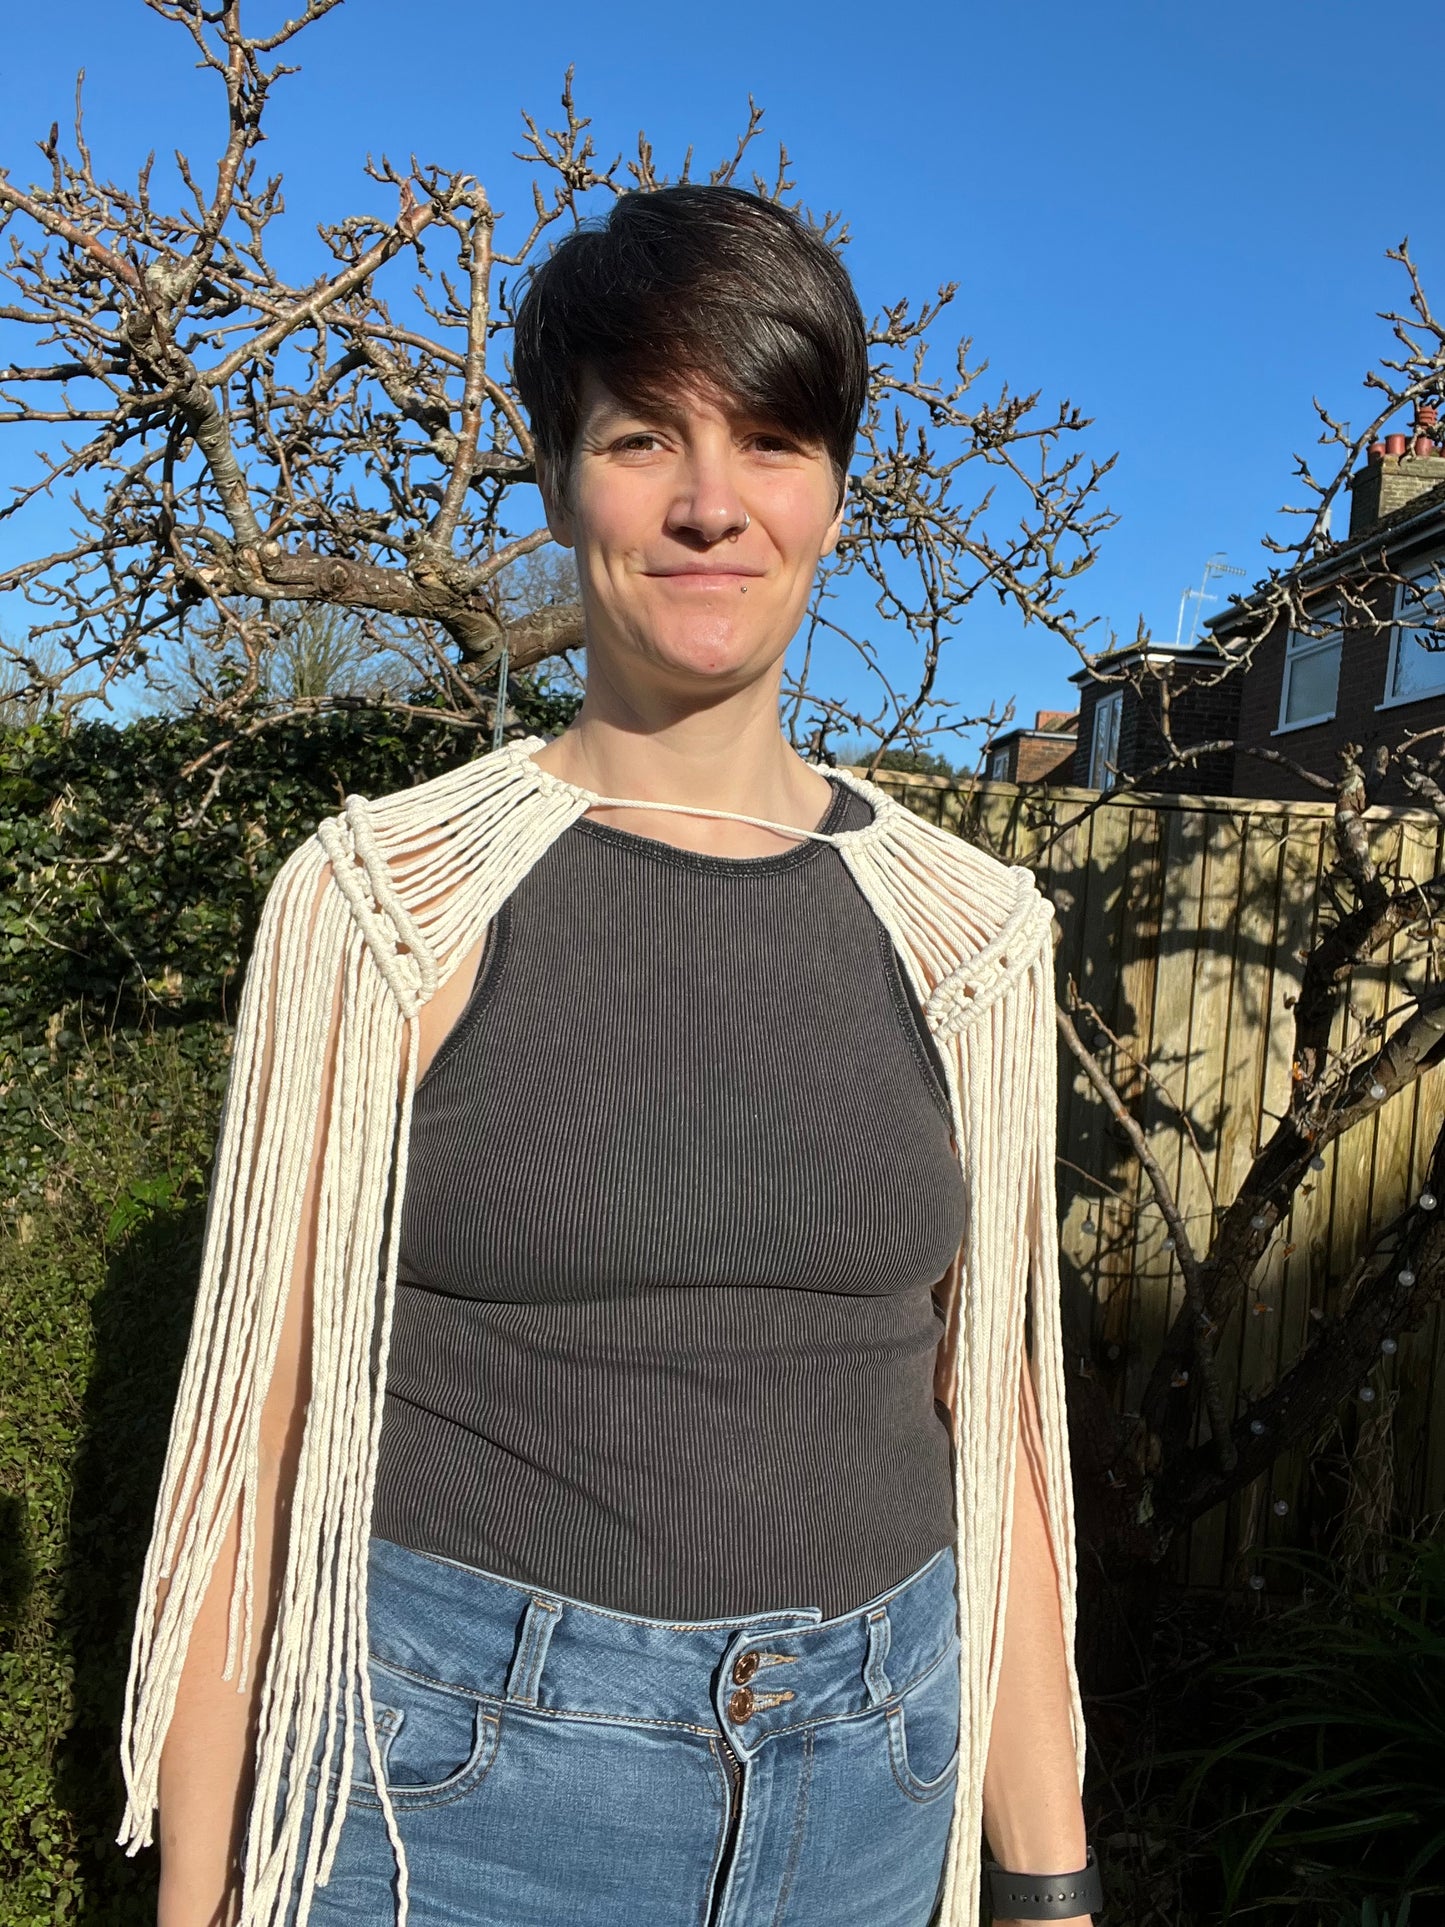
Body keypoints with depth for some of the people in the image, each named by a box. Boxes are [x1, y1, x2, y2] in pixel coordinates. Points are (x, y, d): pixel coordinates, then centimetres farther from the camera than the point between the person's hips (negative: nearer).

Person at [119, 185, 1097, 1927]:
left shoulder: (960, 931, -2)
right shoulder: (383, 900, -10)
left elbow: (986, 1420, 2)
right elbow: (255, 1432, -6)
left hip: (866, 1786, 3)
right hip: (457, 1779, -2)